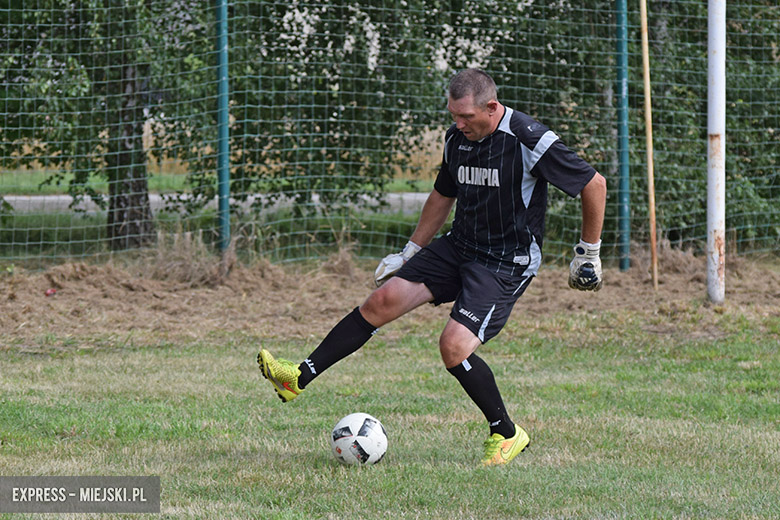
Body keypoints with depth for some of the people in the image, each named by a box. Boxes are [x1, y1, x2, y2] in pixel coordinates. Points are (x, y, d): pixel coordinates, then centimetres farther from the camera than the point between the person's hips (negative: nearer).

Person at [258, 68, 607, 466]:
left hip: (507, 264, -7)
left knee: (454, 346, -20)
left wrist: (588, 253, -5)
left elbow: (594, 184, -12)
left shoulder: (530, 142, -20)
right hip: (459, 246, 7)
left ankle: (506, 434, 1)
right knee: (384, 299, -6)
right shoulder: (456, 138, 2)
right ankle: (300, 377, -3)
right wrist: (410, 252, 21)